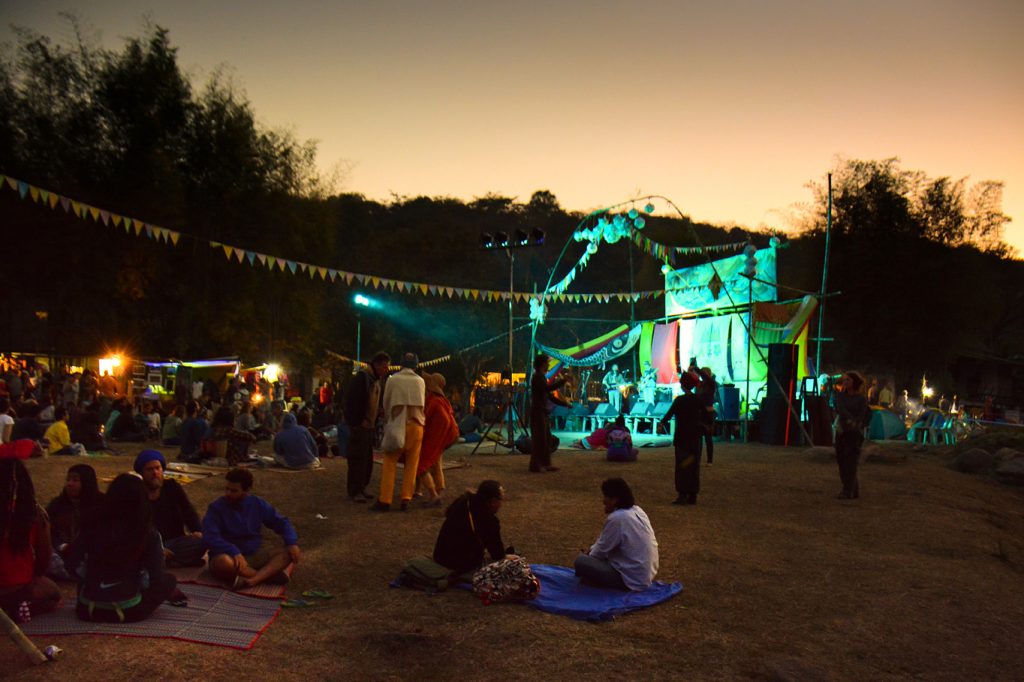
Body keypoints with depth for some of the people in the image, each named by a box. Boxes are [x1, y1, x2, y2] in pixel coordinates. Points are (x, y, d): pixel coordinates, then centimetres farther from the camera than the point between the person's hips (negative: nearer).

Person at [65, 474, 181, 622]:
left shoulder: (93, 528, -6)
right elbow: (157, 579, -10)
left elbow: (74, 567, -1)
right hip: (128, 611, -2)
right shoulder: (149, 535, -11)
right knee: (168, 581, 20)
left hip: (88, 609, 3)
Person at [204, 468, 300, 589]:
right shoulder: (216, 507, -9)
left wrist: (292, 543, -11)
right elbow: (210, 537, -21)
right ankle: (270, 574, -23)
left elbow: (281, 522, 8)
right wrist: (234, 552, -36)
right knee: (223, 562, -39)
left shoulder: (258, 504, 3)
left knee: (289, 552, -17)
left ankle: (252, 580, -38)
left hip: (256, 555, 4)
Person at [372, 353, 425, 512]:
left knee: (390, 463, 2)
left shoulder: (393, 379, -1)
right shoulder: (420, 381, 4)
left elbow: (386, 403, 7)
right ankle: (406, 499, 4)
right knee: (411, 464, 7)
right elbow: (422, 404, 10)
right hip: (416, 424, 2)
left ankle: (385, 500, -2)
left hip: (398, 424, -2)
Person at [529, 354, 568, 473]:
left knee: (547, 439, 10)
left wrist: (564, 404, 17)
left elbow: (549, 395, 21)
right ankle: (535, 465, -3)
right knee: (539, 439, -7)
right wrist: (562, 381, -21)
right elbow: (548, 388, -26)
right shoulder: (537, 377, -10)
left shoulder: (542, 377, 19)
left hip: (543, 412, 9)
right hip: (538, 412, -9)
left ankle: (545, 464, 14)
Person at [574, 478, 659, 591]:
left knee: (580, 561, -10)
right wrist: (591, 550, 11)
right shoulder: (636, 510, 4)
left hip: (633, 580, -9)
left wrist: (589, 555, 8)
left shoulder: (616, 518, -23)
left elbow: (602, 550, -11)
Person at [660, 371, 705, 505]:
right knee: (694, 466, 10)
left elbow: (670, 413, -11)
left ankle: (682, 495, -5)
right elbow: (704, 417, 8)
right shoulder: (698, 400, 3)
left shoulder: (679, 400, -12)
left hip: (682, 437, -5)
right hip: (695, 436, 5)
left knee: (682, 466, 0)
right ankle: (693, 496, 13)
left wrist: (662, 423, 4)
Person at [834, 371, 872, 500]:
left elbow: (861, 416, -6)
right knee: (841, 461, 4)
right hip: (841, 432, 4)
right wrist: (850, 419, -25)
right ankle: (854, 490, 15)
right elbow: (841, 409, -9)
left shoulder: (862, 399, 0)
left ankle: (848, 491, -10)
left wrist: (854, 423, -24)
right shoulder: (840, 396, 8)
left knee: (850, 463, -10)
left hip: (854, 433, -4)